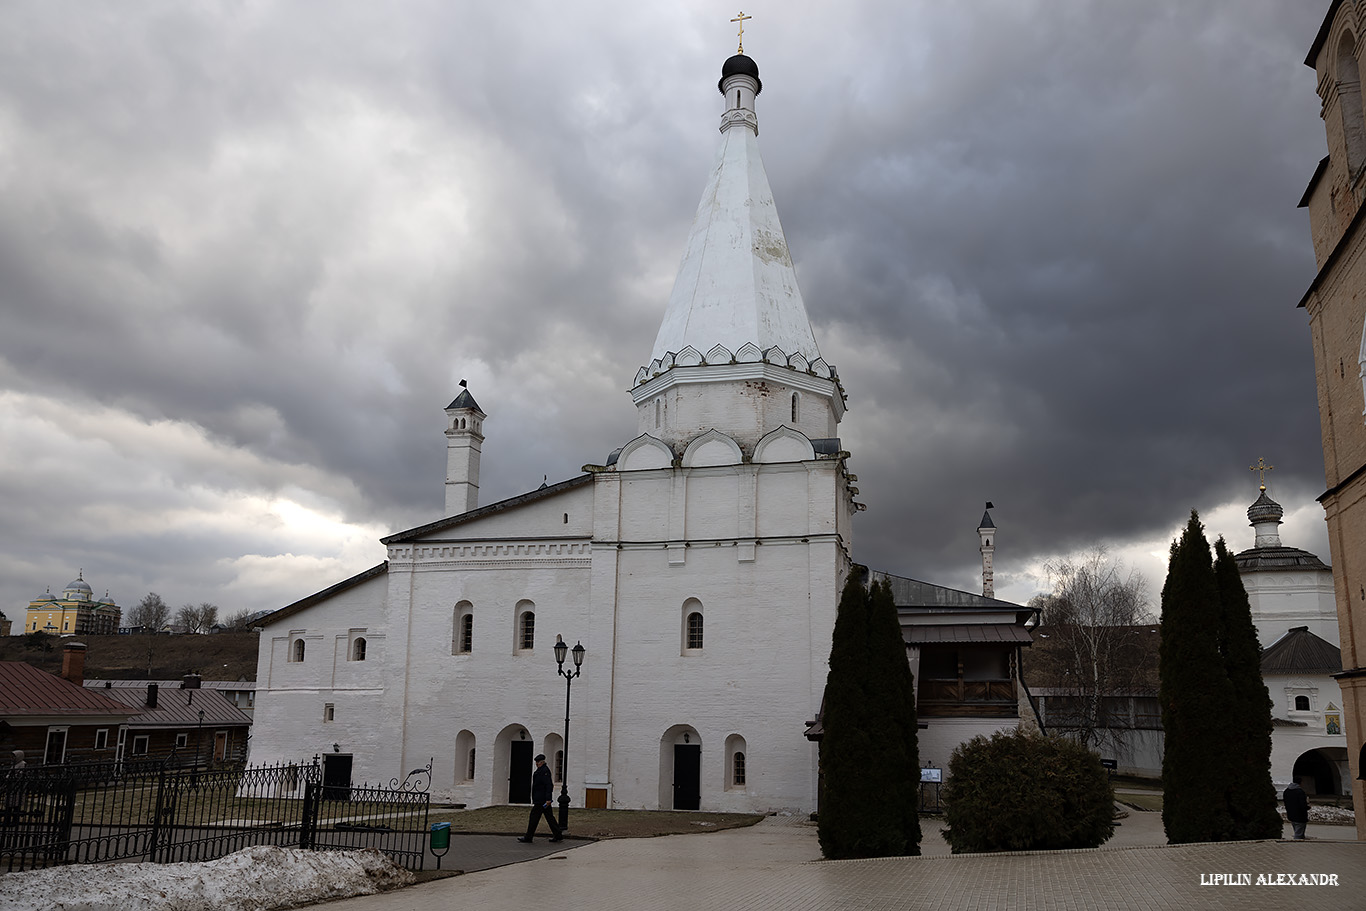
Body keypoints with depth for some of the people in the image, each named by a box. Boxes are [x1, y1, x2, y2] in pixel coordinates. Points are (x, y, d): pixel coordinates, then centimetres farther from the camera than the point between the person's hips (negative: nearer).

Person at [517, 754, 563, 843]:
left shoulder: (544, 771, -15)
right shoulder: (540, 770, 18)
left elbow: (549, 785, -22)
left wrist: (548, 799, -26)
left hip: (541, 800, -10)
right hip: (543, 800, 10)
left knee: (534, 816, -5)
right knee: (549, 817, 11)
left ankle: (528, 838, 0)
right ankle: (558, 836, 14)